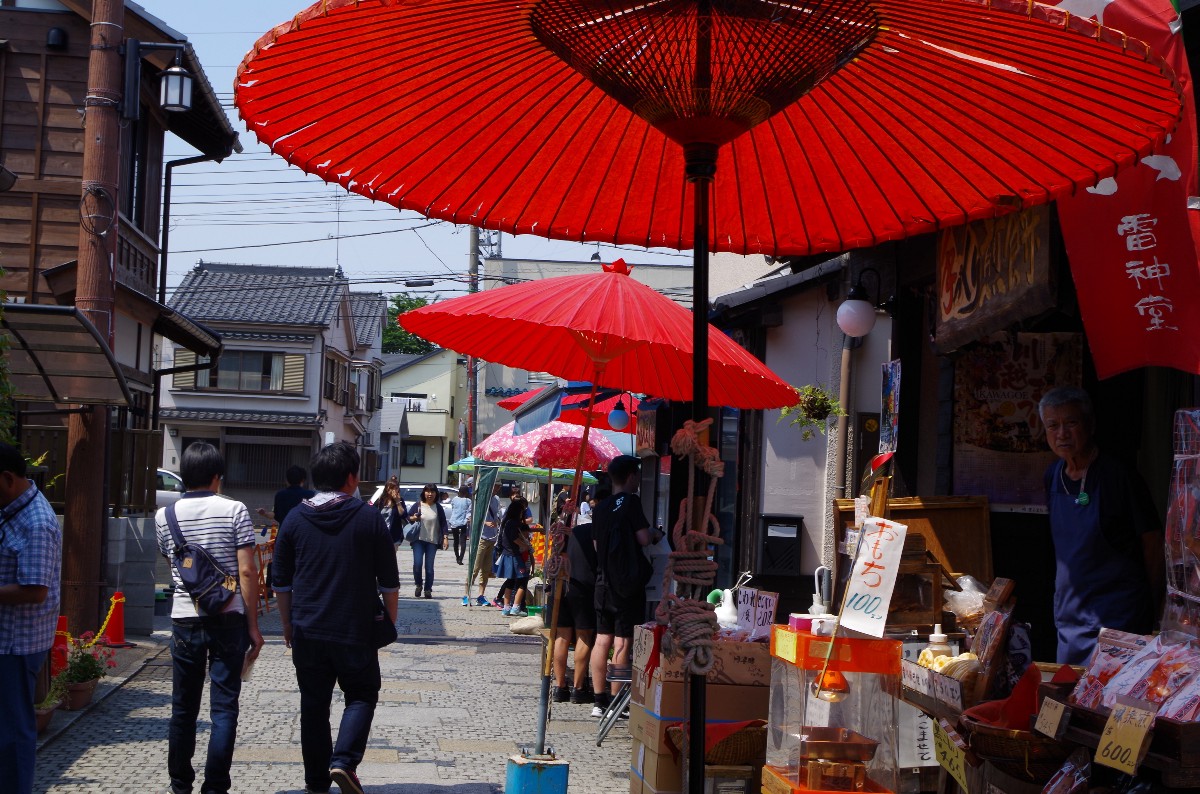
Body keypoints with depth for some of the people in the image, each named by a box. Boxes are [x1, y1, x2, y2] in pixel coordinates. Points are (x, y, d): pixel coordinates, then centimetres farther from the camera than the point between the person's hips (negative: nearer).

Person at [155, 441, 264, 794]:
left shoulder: (165, 516, 2)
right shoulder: (234, 511, -6)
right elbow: (247, 571, -10)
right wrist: (253, 626, -4)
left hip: (184, 620, 3)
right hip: (228, 619, -3)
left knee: (183, 707, 14)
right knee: (224, 708, 2)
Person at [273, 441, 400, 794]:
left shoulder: (295, 519, 2)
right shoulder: (369, 518, -5)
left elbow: (282, 582, 7)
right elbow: (389, 582, -2)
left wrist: (288, 625, 18)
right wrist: (390, 621, 11)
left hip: (308, 630, 2)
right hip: (356, 631, -2)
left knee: (314, 703, 12)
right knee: (361, 695, 11)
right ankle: (344, 760, -9)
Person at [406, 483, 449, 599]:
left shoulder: (438, 507, 5)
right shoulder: (418, 505, 3)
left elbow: (443, 523, 6)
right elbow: (407, 516, 10)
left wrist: (445, 537, -3)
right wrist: (412, 518, -12)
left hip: (432, 541, 0)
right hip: (418, 540, 0)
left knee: (429, 566, 0)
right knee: (417, 564, -11)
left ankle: (428, 590, 8)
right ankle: (418, 585, 12)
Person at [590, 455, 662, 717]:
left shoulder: (601, 507, 11)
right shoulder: (631, 501, -10)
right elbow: (642, 537, -17)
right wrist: (655, 534, 4)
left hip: (604, 580, 7)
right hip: (627, 581, -7)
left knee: (602, 639, 9)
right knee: (622, 642, -3)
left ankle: (600, 700, 11)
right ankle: (615, 702, -3)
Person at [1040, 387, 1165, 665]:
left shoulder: (1119, 475, -14)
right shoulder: (1053, 475, 6)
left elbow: (1152, 541, -8)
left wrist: (1151, 608, -3)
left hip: (1117, 618, -7)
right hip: (1069, 615, 7)